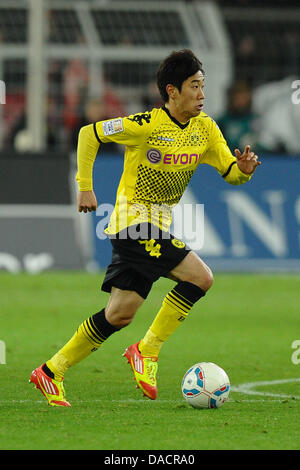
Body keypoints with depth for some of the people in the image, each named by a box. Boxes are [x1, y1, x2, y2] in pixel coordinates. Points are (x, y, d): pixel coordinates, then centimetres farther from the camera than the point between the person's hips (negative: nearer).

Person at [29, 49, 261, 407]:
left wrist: (243, 169, -19)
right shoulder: (147, 125, -15)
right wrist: (85, 187, -9)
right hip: (134, 220, -8)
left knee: (120, 314, 7)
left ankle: (52, 371, 15)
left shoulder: (204, 128, 4)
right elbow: (89, 133, -8)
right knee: (199, 277, -19)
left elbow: (229, 172, 5)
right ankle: (147, 350, -9)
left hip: (157, 226, 8)